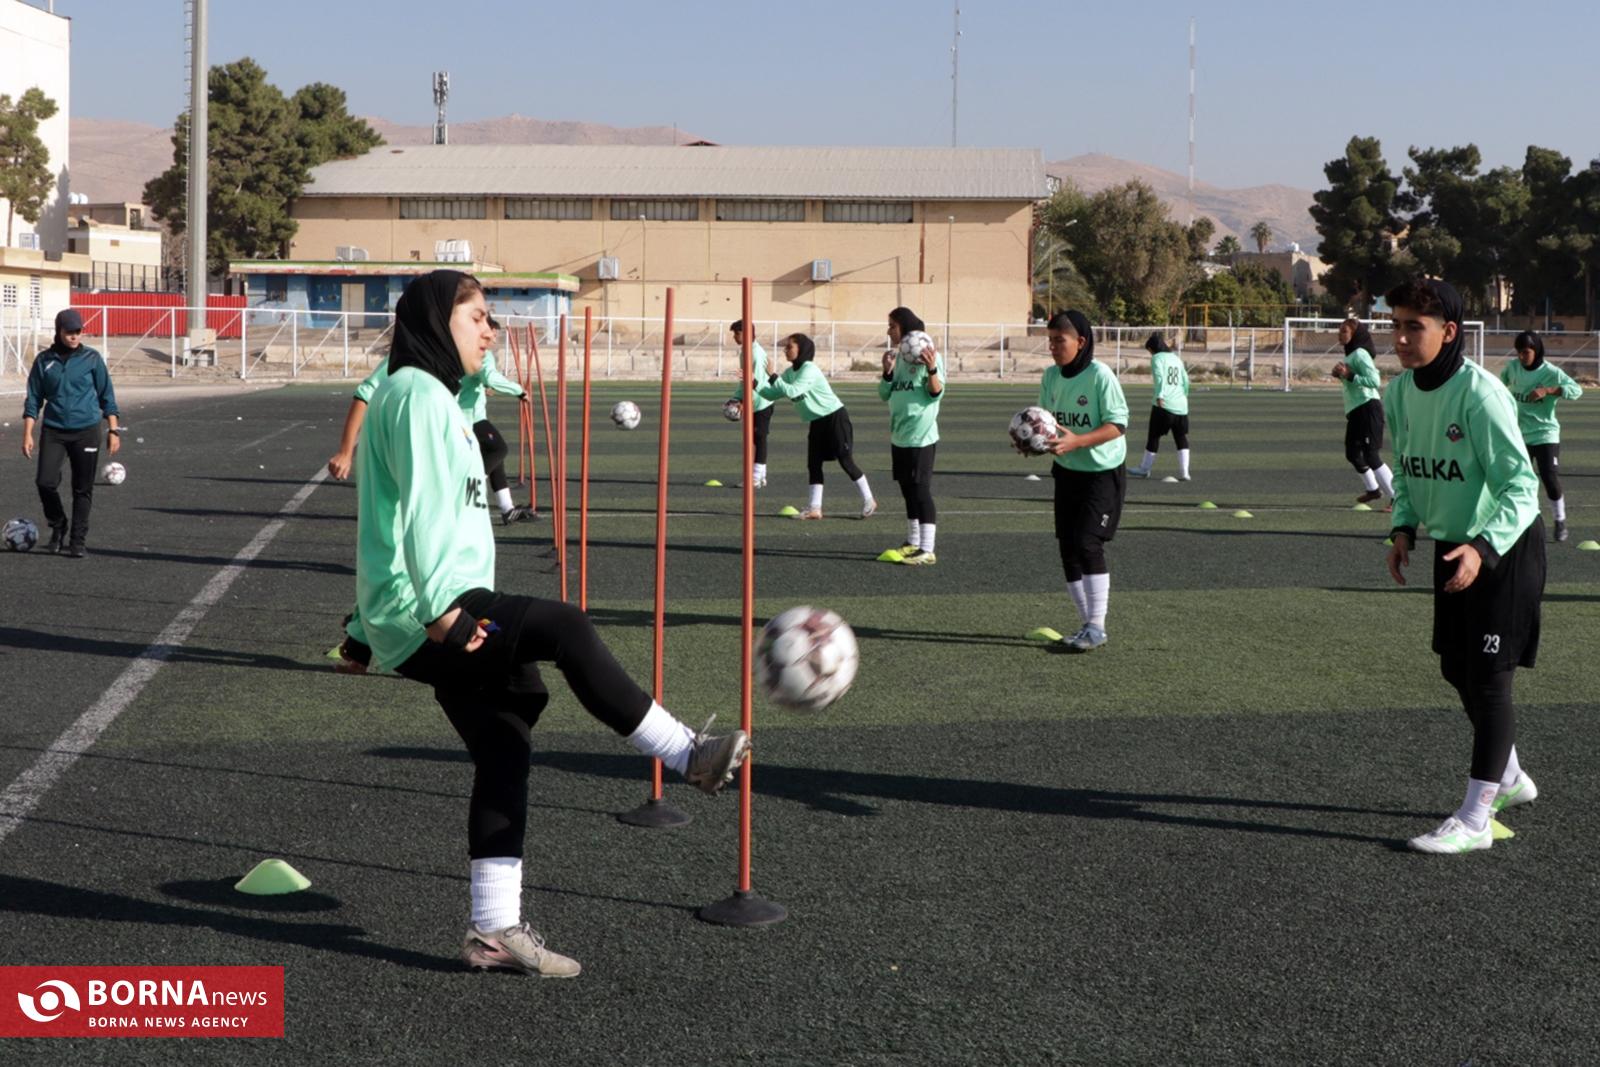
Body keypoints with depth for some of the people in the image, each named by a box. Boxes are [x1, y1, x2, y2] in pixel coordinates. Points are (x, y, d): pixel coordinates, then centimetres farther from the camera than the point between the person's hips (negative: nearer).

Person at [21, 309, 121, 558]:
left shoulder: (92, 358, 0)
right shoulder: (44, 360, 3)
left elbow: (107, 396, 5)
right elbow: (33, 399, 8)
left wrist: (114, 430, 1)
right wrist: (27, 434, 2)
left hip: (86, 431, -1)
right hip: (53, 431, 1)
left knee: (83, 489, 1)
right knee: (45, 481, -12)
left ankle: (77, 541, 12)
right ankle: (58, 527, 13)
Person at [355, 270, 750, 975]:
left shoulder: (432, 397, 23)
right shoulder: (418, 393, -11)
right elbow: (423, 511, -22)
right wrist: (443, 610, -30)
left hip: (447, 612, 11)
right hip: (426, 618, -11)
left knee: (502, 753, 6)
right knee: (564, 629, -27)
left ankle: (495, 928, 9)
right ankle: (689, 756, -23)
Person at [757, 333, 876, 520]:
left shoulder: (809, 370, -21)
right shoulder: (790, 372, 5)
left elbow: (792, 392, -31)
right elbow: (773, 394, 6)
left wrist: (773, 377, -28)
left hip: (835, 418, -9)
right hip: (817, 422, 9)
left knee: (845, 460, -5)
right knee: (813, 463, 3)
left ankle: (868, 500, 7)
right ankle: (814, 508, 5)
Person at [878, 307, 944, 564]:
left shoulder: (930, 356, -10)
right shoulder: (897, 357, 12)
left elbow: (937, 393, -14)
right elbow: (885, 395, 12)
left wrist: (932, 369, -31)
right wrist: (887, 372, -5)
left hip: (921, 436, -8)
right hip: (899, 435, 8)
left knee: (921, 491, -7)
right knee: (908, 491, 14)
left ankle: (927, 550, -6)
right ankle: (913, 543, 24)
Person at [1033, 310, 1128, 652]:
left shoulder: (1100, 375, -16)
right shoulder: (1051, 376, 2)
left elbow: (1118, 424, -17)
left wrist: (1076, 441, -30)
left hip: (1103, 472, -7)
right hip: (1067, 471, 7)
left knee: (1088, 543, -15)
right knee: (1068, 547, 4)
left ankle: (1096, 627, -8)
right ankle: (1090, 625, 15)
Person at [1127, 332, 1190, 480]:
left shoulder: (1157, 358, 0)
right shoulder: (1176, 358, 18)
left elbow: (1159, 377, -15)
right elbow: (1186, 380, 21)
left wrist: (1160, 395, -26)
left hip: (1164, 404, -6)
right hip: (1181, 405, 6)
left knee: (1154, 436, 5)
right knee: (1181, 438, 8)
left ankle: (1144, 469, 14)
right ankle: (1184, 472, 0)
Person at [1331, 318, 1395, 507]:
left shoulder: (1360, 354, -14)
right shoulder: (1349, 355, 16)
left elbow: (1375, 381, -23)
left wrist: (1349, 375, -26)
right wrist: (1341, 374, 7)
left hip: (1368, 408, -10)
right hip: (1355, 410, 10)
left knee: (1371, 456, -12)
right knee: (1352, 453, 19)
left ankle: (1396, 497, -8)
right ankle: (1372, 489, 36)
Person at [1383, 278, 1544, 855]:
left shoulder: (1480, 394, -25)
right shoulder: (1400, 392, -2)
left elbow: (1521, 484, -24)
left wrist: (1484, 548, -36)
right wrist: (1404, 527, -3)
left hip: (1505, 548, -8)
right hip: (1452, 545, 8)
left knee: (1488, 677, -7)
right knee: (1457, 669, 16)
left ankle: (1474, 818, -2)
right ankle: (1509, 777, 38)